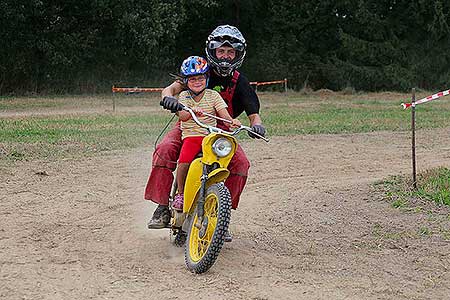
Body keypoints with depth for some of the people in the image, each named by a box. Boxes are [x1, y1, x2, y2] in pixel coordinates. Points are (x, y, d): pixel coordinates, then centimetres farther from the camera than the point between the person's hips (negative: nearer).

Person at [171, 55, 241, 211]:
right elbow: (182, 116, -11)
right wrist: (192, 111, -33)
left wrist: (232, 121, -24)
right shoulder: (184, 96, 6)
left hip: (211, 135, 1)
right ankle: (180, 192, 0)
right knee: (184, 162, -22)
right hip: (191, 135, -1)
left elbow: (224, 115, -2)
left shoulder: (213, 95, 7)